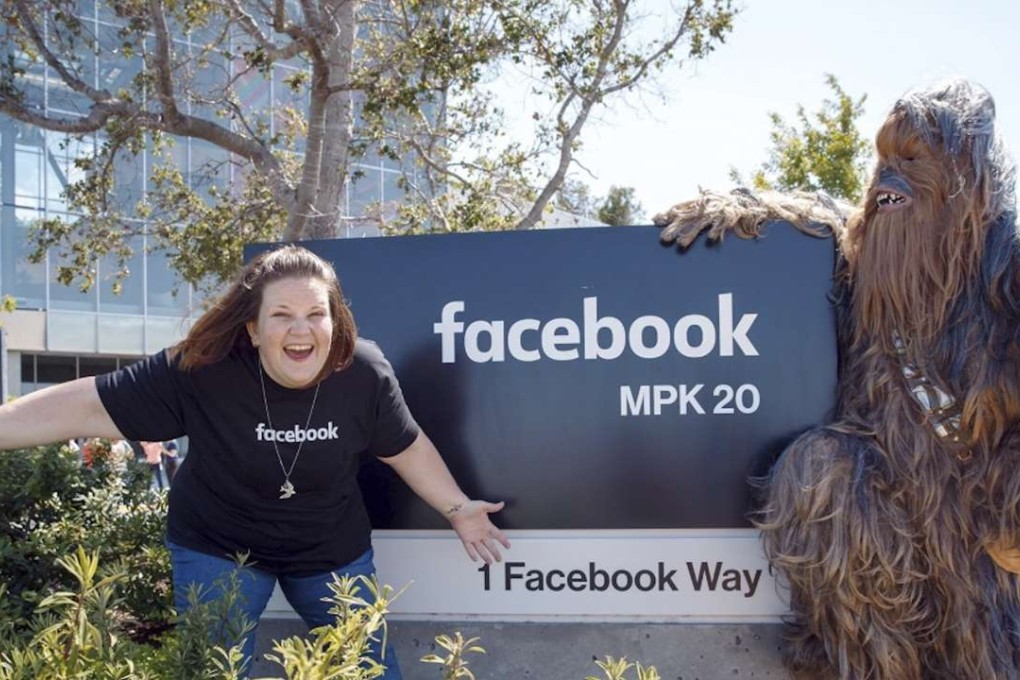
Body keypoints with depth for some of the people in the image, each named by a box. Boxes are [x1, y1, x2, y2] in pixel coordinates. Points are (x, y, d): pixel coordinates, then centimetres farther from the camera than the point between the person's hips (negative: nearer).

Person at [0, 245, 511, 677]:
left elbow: (406, 447, -4)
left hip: (332, 549, 2)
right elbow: (91, 405, -23)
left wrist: (458, 508, -2)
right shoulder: (201, 371, -27)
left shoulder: (364, 373, -20)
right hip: (218, 546, -2)